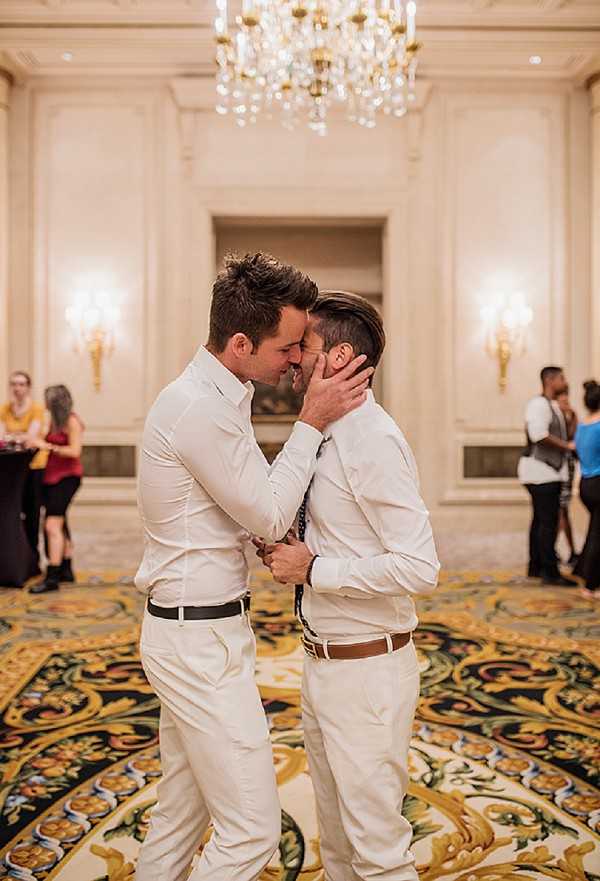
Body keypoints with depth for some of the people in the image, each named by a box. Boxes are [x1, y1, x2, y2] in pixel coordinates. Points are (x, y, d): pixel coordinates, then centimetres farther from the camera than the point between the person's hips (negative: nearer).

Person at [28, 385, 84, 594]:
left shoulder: (72, 421, -11)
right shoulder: (55, 420, 13)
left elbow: (74, 451, -18)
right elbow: (54, 445, 14)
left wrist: (47, 446, -19)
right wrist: (38, 443, 0)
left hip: (67, 477, -9)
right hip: (52, 476, 9)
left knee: (52, 525, -13)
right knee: (60, 525, 16)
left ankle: (52, 578, -12)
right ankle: (66, 570, 27)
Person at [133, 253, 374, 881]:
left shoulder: (212, 397, 11)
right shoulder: (201, 408, -21)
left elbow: (254, 506, 17)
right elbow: (270, 516, -15)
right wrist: (312, 422, -11)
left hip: (186, 633, 10)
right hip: (202, 640, -10)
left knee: (180, 812, 21)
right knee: (251, 828, -1)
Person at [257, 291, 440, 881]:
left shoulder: (373, 441, -21)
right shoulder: (325, 437, 8)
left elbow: (418, 568, -26)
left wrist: (313, 569, -20)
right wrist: (289, 550, 0)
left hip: (367, 671, -9)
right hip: (322, 663, 9)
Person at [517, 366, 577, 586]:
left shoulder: (553, 406, 18)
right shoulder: (539, 404, -14)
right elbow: (539, 435, -25)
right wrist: (566, 445, -17)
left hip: (548, 471, 10)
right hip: (541, 471, -10)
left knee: (541, 520, 14)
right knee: (548, 522, -8)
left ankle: (536, 567, 21)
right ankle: (550, 572, -5)